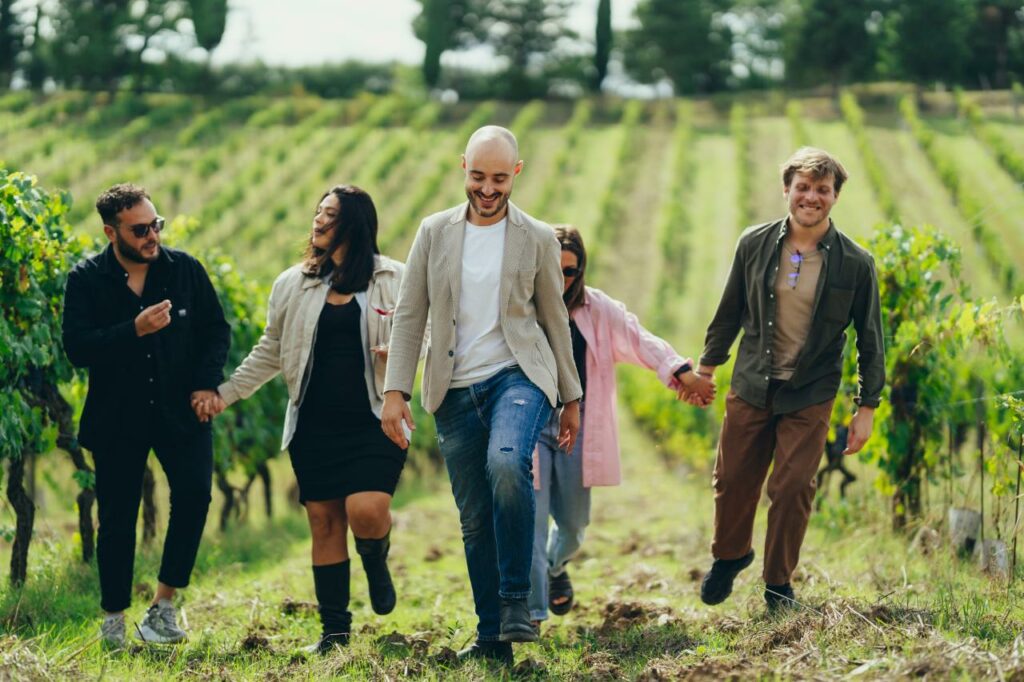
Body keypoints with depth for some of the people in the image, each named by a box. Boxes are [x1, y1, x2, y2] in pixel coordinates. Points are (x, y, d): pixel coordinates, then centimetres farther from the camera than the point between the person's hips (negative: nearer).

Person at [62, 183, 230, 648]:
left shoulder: (184, 269, 1)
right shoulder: (86, 280, -6)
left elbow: (216, 328, 9)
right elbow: (76, 347, -15)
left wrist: (206, 382, -5)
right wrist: (135, 330, -26)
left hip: (180, 411, 1)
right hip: (117, 418, -1)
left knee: (194, 493, -17)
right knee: (117, 518, 3)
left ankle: (165, 603, -3)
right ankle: (114, 618, 18)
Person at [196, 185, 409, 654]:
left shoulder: (392, 279, 3)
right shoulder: (295, 284, 11)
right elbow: (270, 352, 16)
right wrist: (226, 392, 9)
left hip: (374, 422, -3)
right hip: (315, 425, 3)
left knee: (366, 512, -19)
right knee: (324, 522, 3)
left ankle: (376, 563, 16)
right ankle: (334, 629, 12)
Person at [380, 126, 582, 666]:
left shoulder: (537, 238, 4)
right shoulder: (434, 232, 7)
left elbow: (554, 321, 11)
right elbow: (409, 317, 6)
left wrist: (571, 398, 12)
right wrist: (395, 391, -3)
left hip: (517, 375, -2)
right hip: (456, 390, 3)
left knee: (507, 464, -32)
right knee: (474, 520, 4)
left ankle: (516, 599, -18)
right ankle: (491, 636, 14)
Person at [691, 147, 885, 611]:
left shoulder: (855, 264, -8)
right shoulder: (755, 245, -3)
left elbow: (870, 340, -1)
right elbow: (730, 312, 11)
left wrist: (866, 408, -2)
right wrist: (707, 368, 15)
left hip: (809, 397, -2)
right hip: (751, 387, 2)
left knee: (792, 488, -3)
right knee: (733, 480, 8)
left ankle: (778, 583, 16)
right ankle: (730, 555, 36)